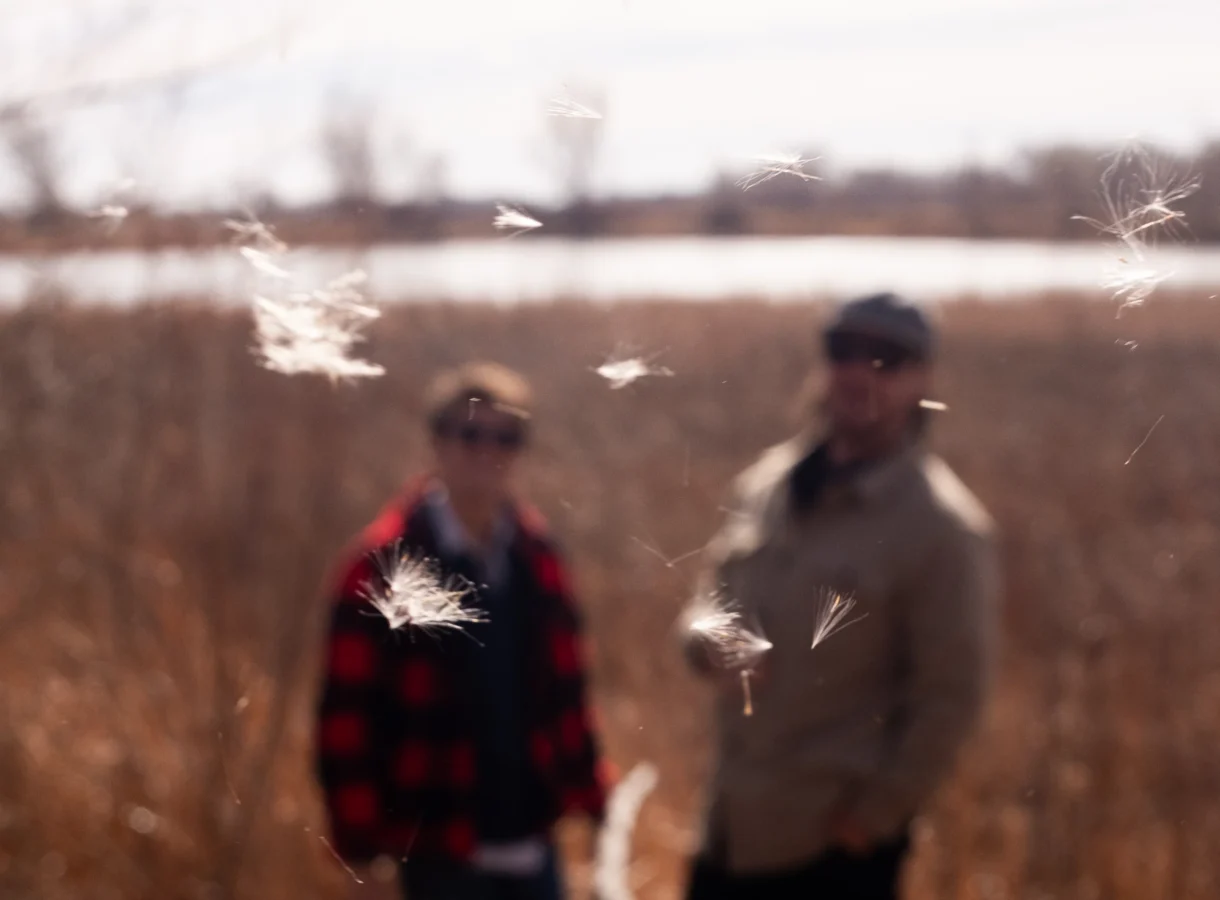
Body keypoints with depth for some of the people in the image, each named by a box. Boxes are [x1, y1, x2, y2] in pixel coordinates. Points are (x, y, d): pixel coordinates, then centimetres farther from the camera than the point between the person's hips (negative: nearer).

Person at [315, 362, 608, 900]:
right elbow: (346, 716, -13)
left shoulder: (534, 551, 7)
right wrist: (364, 854, -15)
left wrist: (593, 800, 9)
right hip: (441, 853, -6)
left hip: (530, 841, 6)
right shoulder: (385, 564, -12)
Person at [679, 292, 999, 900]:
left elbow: (951, 693, -13)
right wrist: (710, 640, -7)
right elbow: (710, 597, 17)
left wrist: (875, 812, -13)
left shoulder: (943, 526, -13)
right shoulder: (766, 484, 6)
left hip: (837, 845, -6)